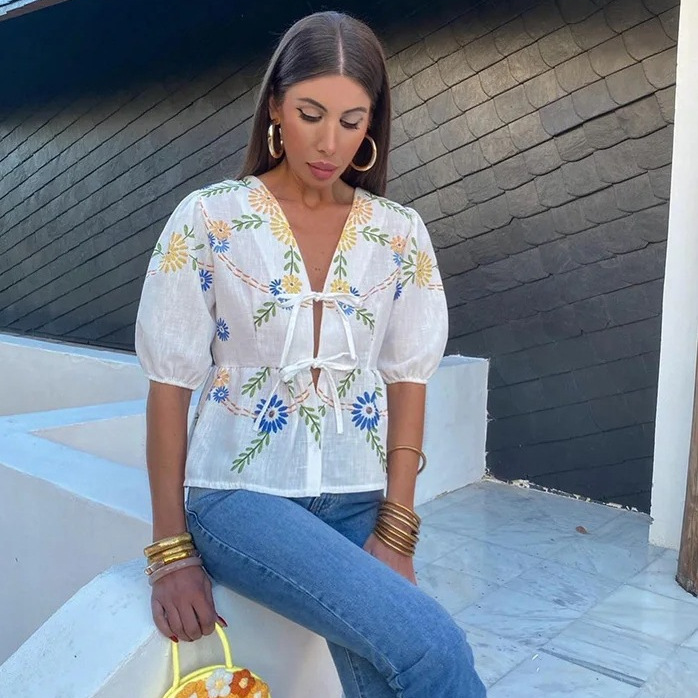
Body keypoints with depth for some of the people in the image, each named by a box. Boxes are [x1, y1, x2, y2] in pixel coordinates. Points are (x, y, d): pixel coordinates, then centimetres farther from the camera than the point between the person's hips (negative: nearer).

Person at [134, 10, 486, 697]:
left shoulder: (400, 233, 2)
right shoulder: (207, 221, -6)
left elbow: (406, 381, 4)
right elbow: (170, 385, -4)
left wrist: (395, 530, -4)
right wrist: (171, 550, -5)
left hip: (358, 500, 4)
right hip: (239, 493, -3)